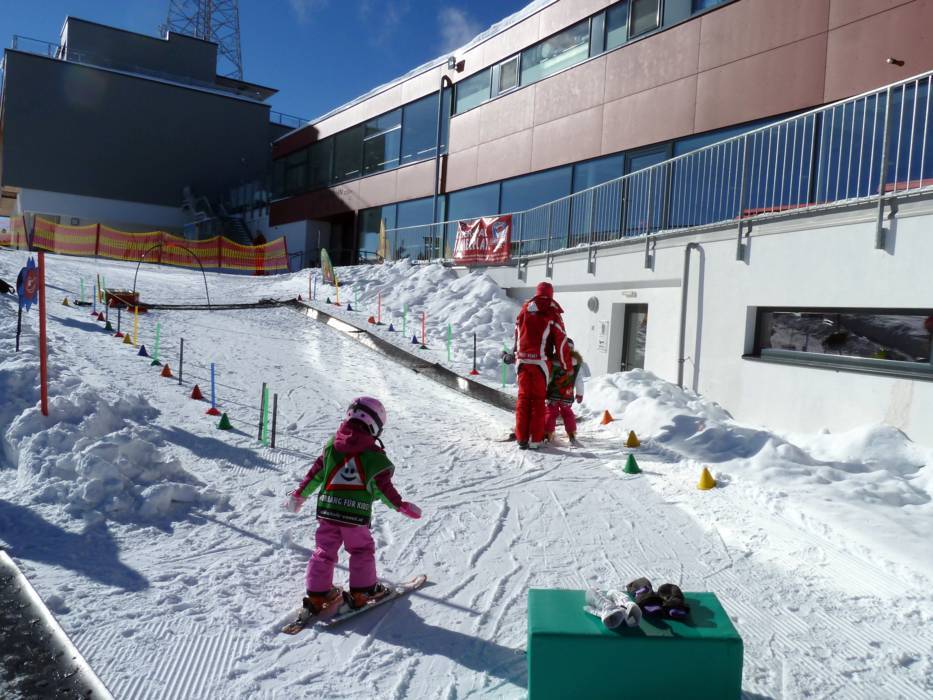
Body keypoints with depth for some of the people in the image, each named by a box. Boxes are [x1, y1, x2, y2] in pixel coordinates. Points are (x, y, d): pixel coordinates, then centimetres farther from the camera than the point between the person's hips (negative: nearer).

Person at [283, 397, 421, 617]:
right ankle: (362, 591, 21)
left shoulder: (332, 444, 4)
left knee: (324, 551, 15)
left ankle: (316, 595, 19)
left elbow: (315, 472, 9)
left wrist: (298, 495, 21)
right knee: (362, 550, 16)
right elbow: (383, 486, -7)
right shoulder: (374, 454, -9)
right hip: (356, 513, -4)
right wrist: (401, 506, 5)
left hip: (326, 508, 4)